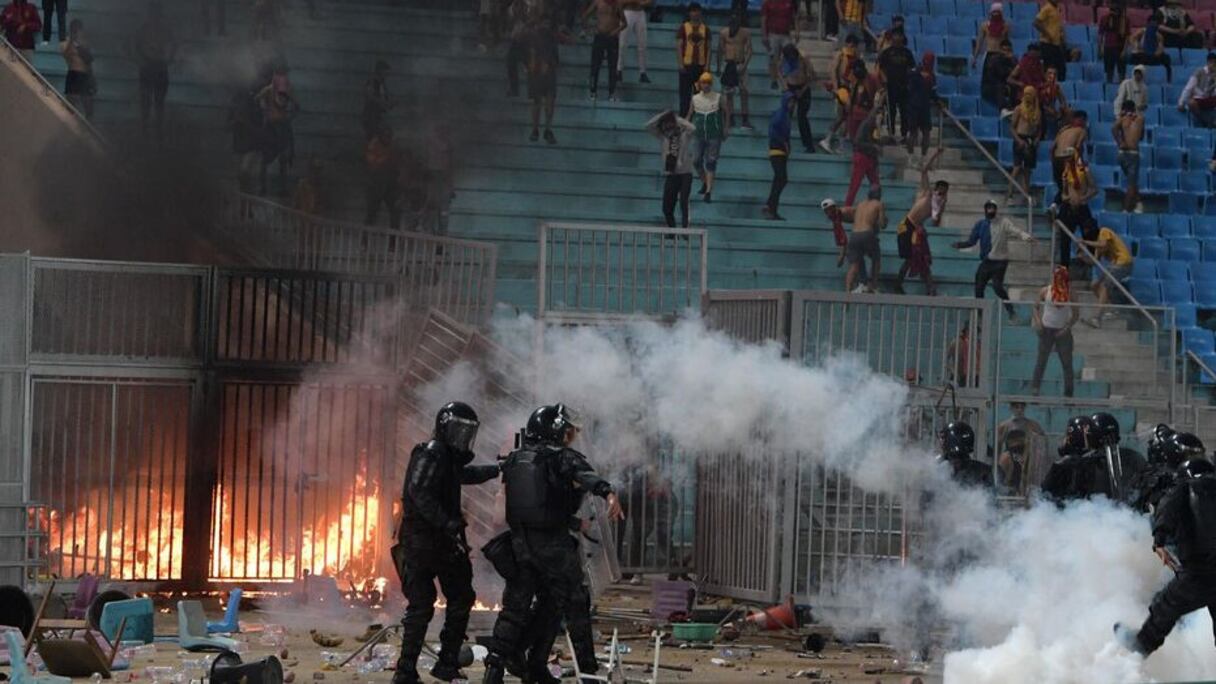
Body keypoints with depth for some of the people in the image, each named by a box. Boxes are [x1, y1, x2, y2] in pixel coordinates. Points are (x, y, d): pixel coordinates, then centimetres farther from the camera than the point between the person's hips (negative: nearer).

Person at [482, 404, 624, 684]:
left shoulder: (514, 459, 11)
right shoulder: (562, 458, -9)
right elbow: (585, 475, -29)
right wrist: (607, 493, -48)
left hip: (520, 544, 5)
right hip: (554, 546, -5)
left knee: (514, 607, 10)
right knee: (574, 606, 1)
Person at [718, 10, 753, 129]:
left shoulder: (746, 33, -2)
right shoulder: (724, 33, -1)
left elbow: (749, 50, -5)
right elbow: (720, 50, 4)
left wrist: (744, 65, -17)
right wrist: (719, 68, 3)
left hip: (740, 65, 0)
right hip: (728, 65, 0)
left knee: (744, 91, -7)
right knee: (729, 93, 5)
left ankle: (744, 119, -3)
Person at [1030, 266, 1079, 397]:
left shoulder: (1070, 293, -3)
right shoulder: (1045, 291, -1)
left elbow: (1076, 314, 1)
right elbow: (1035, 306, 7)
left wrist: (1067, 327, -10)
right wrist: (1037, 321, -8)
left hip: (1063, 331, 0)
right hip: (1046, 329, 0)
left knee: (1067, 362, 3)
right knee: (1041, 359, 0)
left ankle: (1068, 391, 11)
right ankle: (1035, 387, 6)